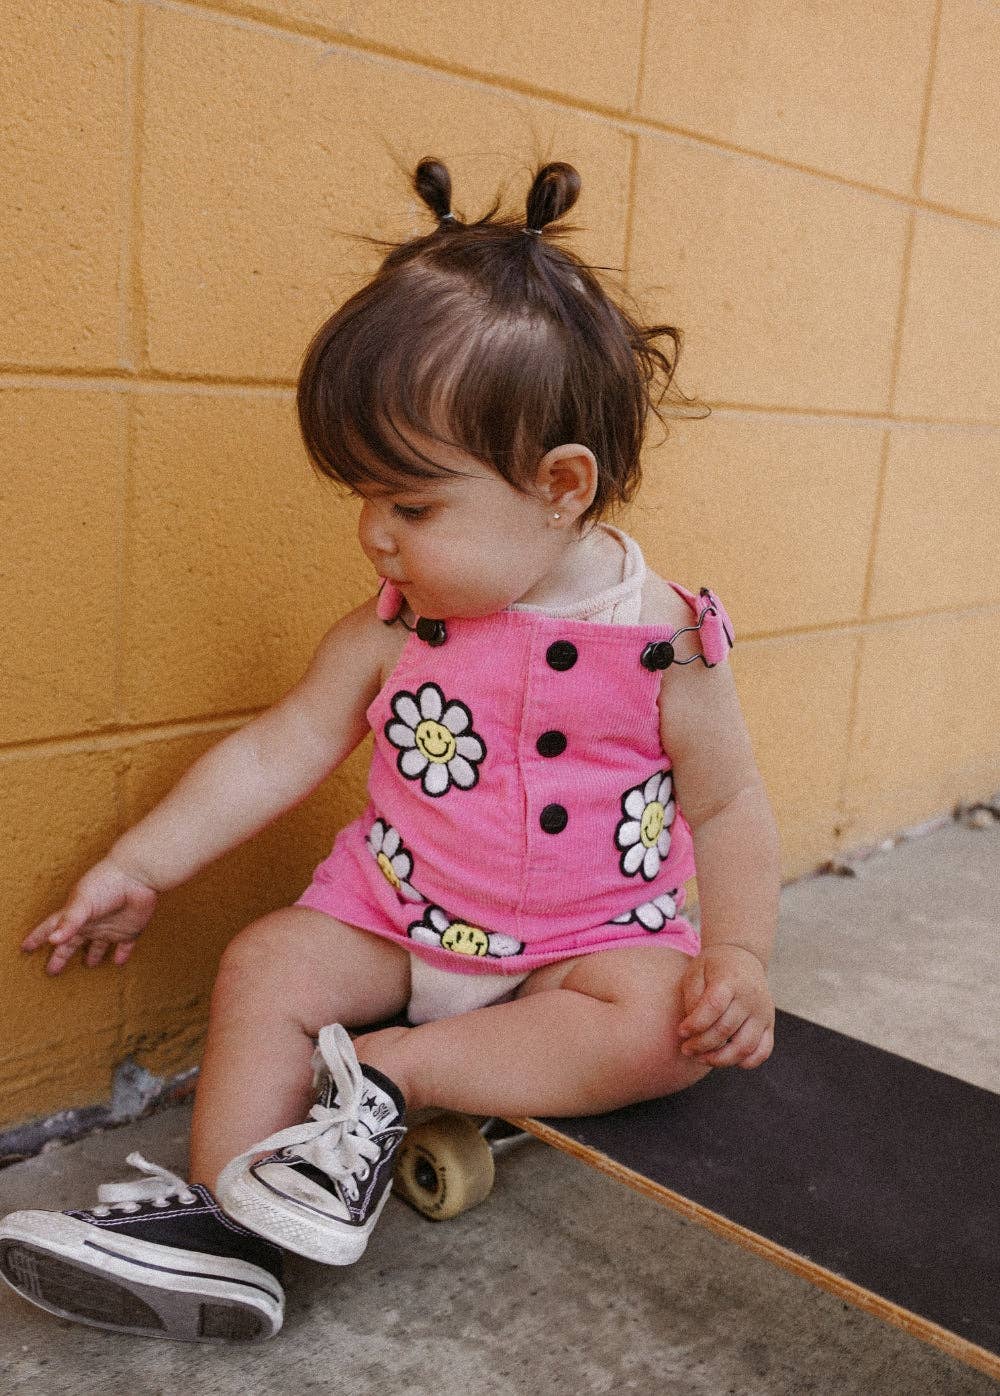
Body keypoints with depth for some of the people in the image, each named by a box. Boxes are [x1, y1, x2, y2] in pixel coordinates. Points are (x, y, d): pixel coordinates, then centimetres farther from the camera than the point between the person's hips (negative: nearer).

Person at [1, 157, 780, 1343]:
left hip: (593, 931, -2)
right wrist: (138, 867, 1)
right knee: (267, 965, -16)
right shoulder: (394, 627, -6)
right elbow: (279, 750, 1)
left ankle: (391, 1077, -23)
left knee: (668, 1025, -27)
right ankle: (223, 1217, -11)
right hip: (396, 910, 3)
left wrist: (737, 956, -16)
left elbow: (726, 809, -4)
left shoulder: (660, 640, -14)